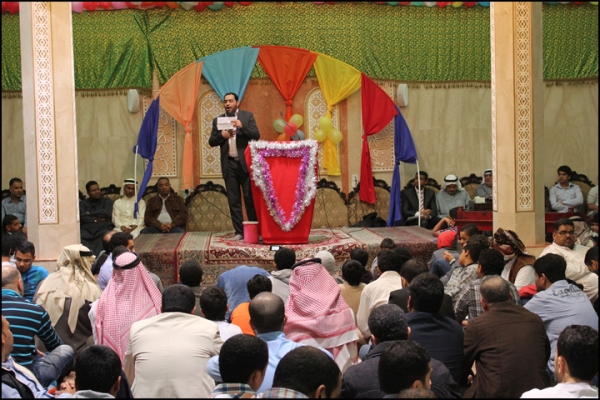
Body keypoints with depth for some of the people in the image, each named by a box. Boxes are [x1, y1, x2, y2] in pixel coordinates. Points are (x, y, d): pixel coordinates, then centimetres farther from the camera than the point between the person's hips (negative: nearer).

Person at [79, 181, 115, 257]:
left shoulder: (106, 201, 19)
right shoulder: (83, 203, 20)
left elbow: (107, 213, -1)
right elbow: (82, 216, 3)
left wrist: (90, 213, 6)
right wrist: (97, 219, 0)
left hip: (104, 228, -1)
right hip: (87, 229, 1)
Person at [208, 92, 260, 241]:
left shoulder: (247, 116, 4)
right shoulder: (218, 120, 11)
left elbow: (256, 135, -5)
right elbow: (211, 142, 7)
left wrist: (242, 126, -20)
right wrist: (222, 136, -13)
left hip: (245, 162, -3)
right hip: (229, 164, 3)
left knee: (250, 197, -1)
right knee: (233, 200, 3)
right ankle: (239, 231, 7)